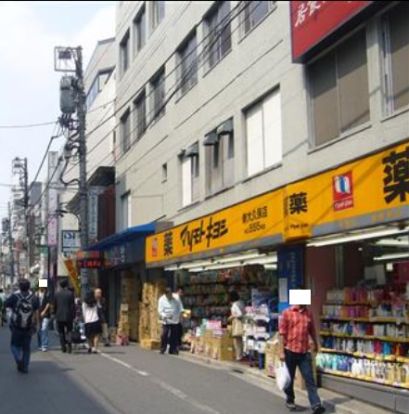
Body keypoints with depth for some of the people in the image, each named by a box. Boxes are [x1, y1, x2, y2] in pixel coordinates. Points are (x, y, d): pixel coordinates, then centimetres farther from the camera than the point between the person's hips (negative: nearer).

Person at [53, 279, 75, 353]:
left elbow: (54, 306, 5)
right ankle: (69, 342, -19)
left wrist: (55, 314, 16)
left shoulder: (57, 294, 1)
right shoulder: (70, 293, -5)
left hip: (59, 316, 1)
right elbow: (73, 306, -5)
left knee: (61, 332, 10)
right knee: (69, 331, 7)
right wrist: (73, 315, 2)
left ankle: (63, 347, 7)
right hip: (68, 316, -1)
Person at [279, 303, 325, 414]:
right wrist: (282, 352, -10)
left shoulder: (308, 314, 4)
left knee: (309, 378, -3)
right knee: (289, 378, 13)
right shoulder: (287, 313, -7)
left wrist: (315, 344, 28)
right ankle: (290, 400, 31)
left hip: (304, 352, 2)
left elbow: (312, 330, 17)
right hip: (290, 351, -2)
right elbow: (282, 333, -7)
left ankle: (316, 405, -6)